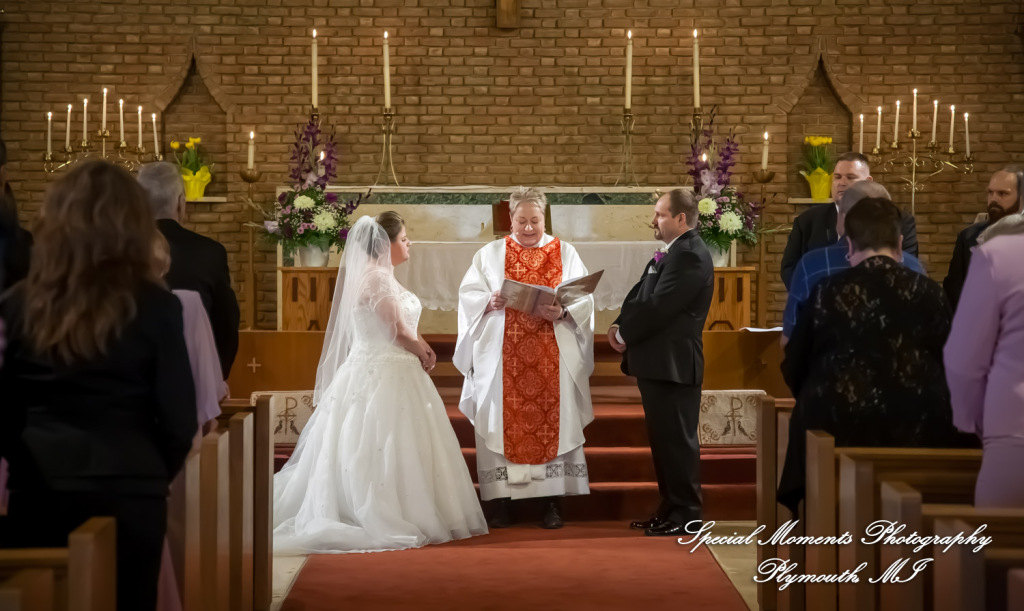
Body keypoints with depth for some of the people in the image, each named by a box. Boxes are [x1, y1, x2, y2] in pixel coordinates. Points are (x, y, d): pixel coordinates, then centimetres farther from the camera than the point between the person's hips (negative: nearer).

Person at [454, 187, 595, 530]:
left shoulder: (565, 253, 9)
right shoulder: (490, 254, 10)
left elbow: (584, 300, 1)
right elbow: (468, 295, 3)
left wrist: (562, 313, -18)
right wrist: (489, 302, -17)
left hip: (552, 357, 0)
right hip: (503, 358, 0)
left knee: (553, 421, -1)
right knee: (503, 422, -2)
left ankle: (552, 501, 4)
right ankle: (503, 500, 4)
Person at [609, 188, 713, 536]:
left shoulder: (689, 254, -17)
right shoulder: (673, 252, 17)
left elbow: (659, 306, -22)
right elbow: (640, 295, 16)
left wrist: (625, 334, -10)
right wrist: (621, 326, 0)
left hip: (673, 363, -10)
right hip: (658, 361, 10)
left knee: (677, 440, -3)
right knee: (663, 439, 15)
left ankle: (686, 515, 5)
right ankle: (670, 509, 24)